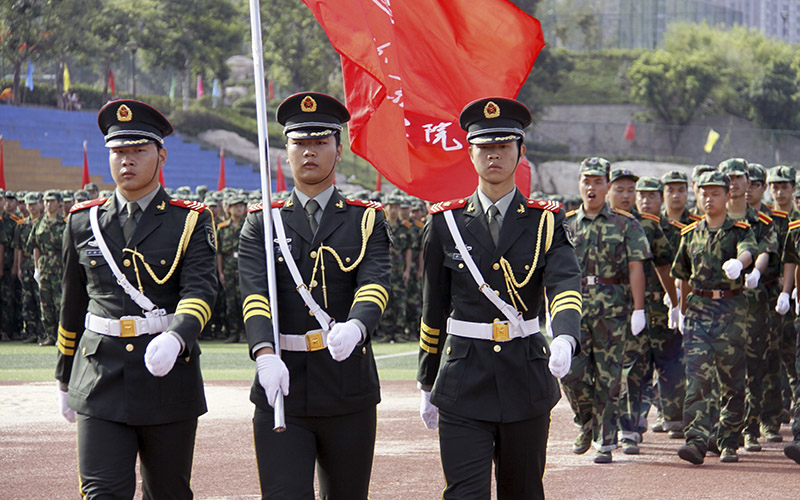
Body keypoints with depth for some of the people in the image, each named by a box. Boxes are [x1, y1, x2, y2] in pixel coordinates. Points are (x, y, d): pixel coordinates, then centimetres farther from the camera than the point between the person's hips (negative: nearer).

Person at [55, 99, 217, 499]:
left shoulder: (191, 222, 1)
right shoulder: (83, 223, 9)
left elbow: (199, 291, -14)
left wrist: (174, 339, -34)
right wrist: (64, 378, 22)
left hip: (168, 374, -1)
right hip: (101, 377, 1)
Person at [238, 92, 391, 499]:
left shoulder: (367, 220, 6)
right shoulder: (262, 223, 7)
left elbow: (374, 285, -11)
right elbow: (254, 293, -8)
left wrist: (354, 327, -33)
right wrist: (266, 354, -26)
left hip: (348, 389, 1)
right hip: (282, 388, -1)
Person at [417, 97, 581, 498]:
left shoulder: (546, 222, 2)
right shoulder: (445, 224, 5)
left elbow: (565, 285, -15)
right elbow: (434, 310, 12)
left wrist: (564, 338, -36)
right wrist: (426, 385, 15)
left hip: (527, 378, 1)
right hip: (462, 382, -1)